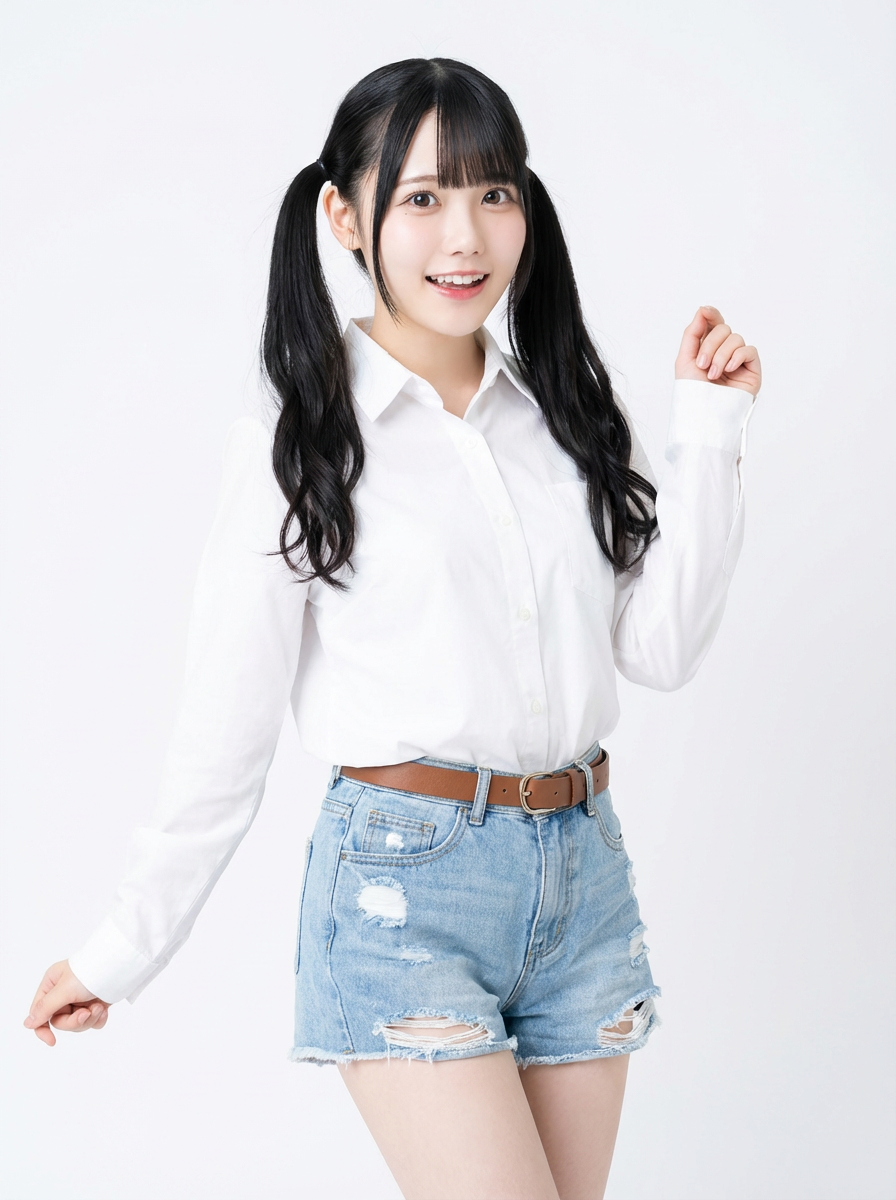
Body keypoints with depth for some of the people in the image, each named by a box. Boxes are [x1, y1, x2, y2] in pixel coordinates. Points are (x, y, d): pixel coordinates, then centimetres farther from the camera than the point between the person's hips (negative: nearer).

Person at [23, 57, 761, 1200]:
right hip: (405, 886, -5)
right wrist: (119, 954, 1)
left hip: (581, 867, 5)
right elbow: (223, 729, -2)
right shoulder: (300, 446, -5)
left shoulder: (565, 413, 8)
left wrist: (710, 429, 1)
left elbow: (661, 646, 4)